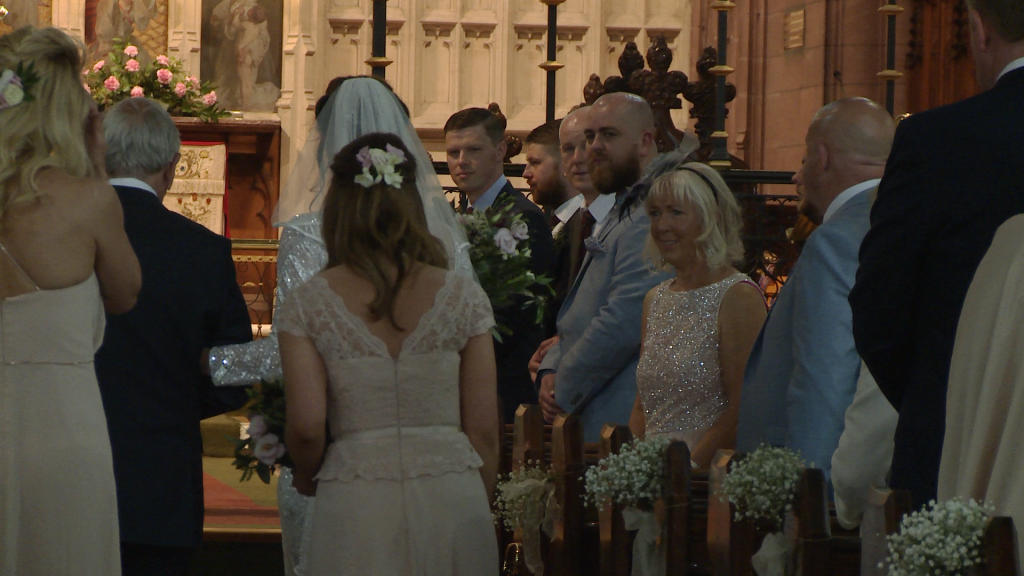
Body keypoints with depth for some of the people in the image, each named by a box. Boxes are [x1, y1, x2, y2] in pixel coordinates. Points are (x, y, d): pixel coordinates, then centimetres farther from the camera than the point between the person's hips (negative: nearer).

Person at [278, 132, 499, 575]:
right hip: (452, 499, 1)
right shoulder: (463, 298, 1)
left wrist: (306, 475, 15)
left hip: (355, 506, -1)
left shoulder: (307, 305, -1)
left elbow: (306, 426, -7)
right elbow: (483, 430, 3)